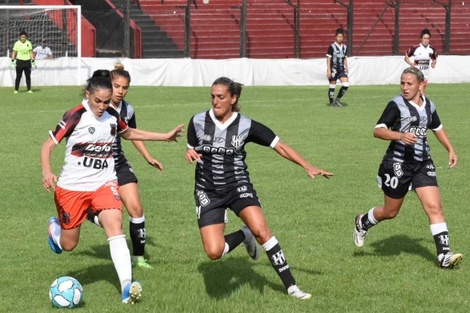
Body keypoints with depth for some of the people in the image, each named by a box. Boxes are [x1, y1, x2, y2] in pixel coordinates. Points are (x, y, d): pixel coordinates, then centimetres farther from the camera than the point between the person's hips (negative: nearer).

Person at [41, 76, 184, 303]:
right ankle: (54, 228, 47)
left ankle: (126, 285, -32)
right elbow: (48, 146, -13)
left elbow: (129, 133, 23)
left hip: (104, 183, 3)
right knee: (68, 245, 7)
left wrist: (165, 137, 26)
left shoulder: (112, 116, 1)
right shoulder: (75, 117, -15)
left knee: (114, 225, -23)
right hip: (71, 187, -3)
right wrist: (47, 172, -31)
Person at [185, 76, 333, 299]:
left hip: (238, 186, -1)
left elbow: (279, 146, -4)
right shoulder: (198, 122, -5)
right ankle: (244, 236, 18)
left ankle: (291, 286, -14)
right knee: (214, 252, -17)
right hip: (208, 192, 1)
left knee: (261, 229, -25)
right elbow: (192, 150, 13)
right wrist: (189, 153, -12)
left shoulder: (246, 126, -8)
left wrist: (307, 167, -12)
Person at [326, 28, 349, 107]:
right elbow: (328, 58, -7)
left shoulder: (344, 47, 10)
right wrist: (329, 70, -12)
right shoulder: (332, 47, -7)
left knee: (346, 84, -9)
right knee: (332, 86, 0)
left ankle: (338, 99, 7)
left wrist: (346, 68, 14)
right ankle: (331, 102, 12)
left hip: (341, 69, 5)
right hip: (333, 69, -5)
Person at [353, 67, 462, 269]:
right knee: (390, 211, 10)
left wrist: (450, 150, 20)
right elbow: (378, 131, -19)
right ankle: (362, 223, 41)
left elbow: (437, 128, 26)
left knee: (434, 207, -9)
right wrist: (401, 135, -33)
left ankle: (444, 254, -10)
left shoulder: (429, 106, 7)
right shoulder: (397, 105, -11)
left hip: (423, 163, 4)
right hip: (398, 163, -4)